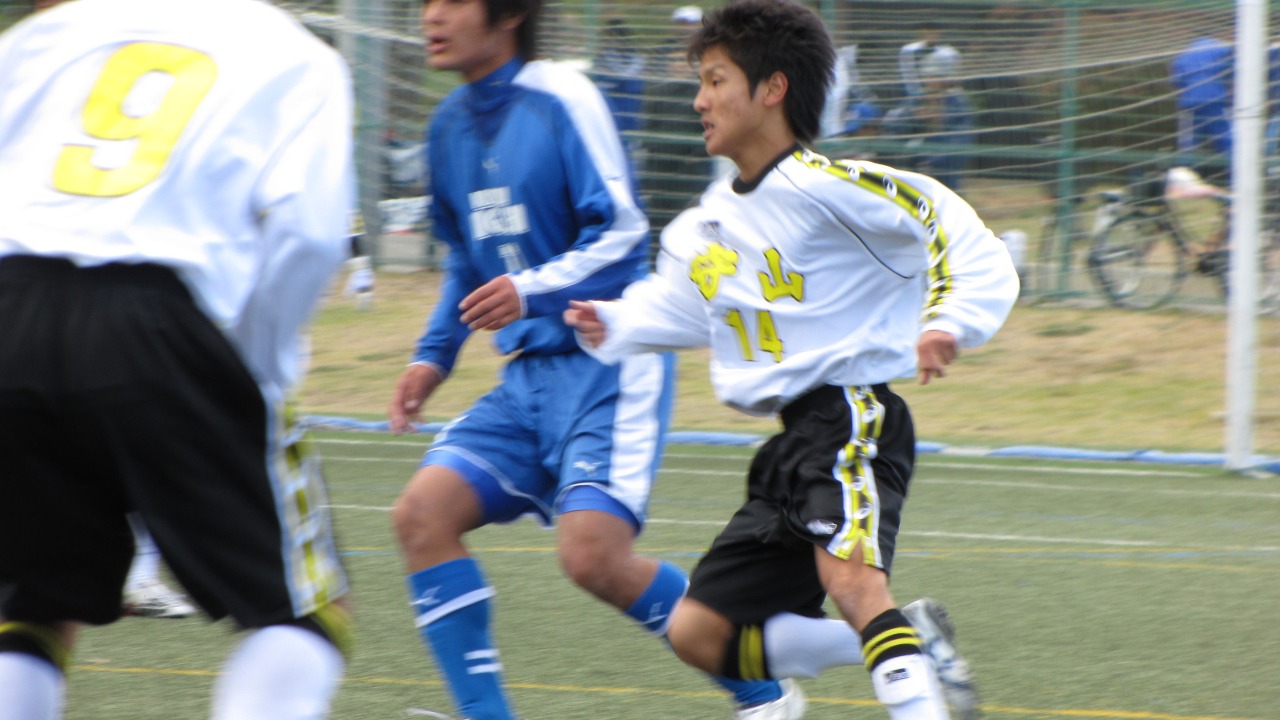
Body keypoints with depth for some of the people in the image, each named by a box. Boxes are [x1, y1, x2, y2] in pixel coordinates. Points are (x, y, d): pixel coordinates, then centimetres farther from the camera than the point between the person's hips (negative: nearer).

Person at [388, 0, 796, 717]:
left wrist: (533, 290, -28)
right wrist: (434, 354, 16)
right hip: (528, 375, 8)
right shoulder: (451, 126, 12)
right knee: (423, 513, -11)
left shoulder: (561, 100, -12)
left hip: (609, 366, -7)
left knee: (593, 555, -19)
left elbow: (622, 233, -15)